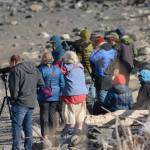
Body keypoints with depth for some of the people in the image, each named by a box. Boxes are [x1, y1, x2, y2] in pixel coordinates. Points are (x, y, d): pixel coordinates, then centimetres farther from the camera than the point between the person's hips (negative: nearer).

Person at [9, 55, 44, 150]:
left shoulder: (15, 70, -10)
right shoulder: (34, 69, 13)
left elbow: (14, 88, -15)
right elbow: (41, 84, 12)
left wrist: (14, 98, 0)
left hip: (20, 103, -7)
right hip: (31, 103, 7)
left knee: (17, 127, -5)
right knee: (28, 127, 14)